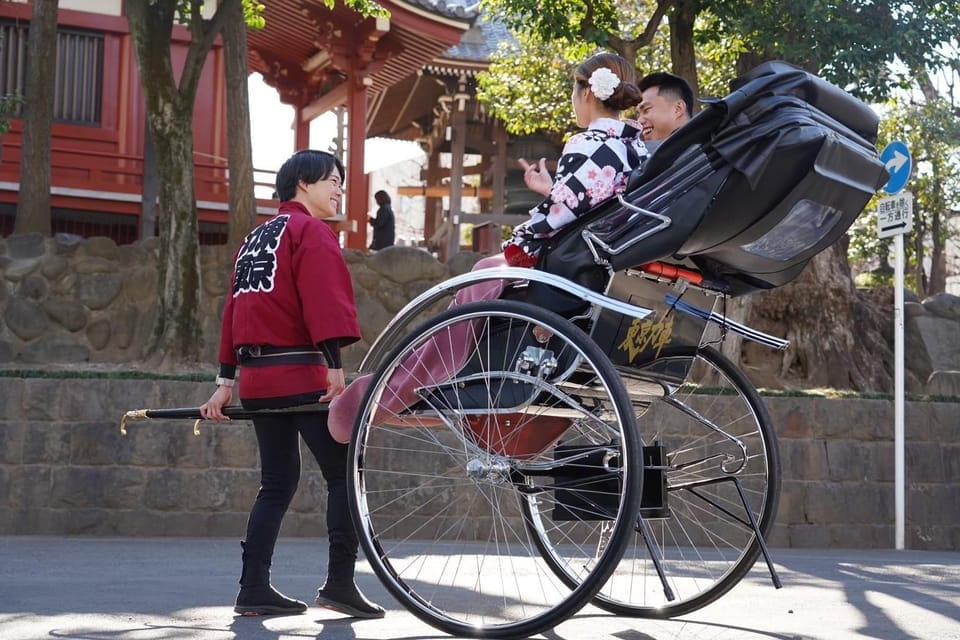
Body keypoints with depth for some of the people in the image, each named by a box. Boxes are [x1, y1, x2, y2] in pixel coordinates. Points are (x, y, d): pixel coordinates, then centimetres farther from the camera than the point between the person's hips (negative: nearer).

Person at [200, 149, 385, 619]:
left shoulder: (255, 238, 21)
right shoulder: (310, 231, -4)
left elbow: (234, 309, 19)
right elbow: (325, 301, -17)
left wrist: (226, 379, 19)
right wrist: (334, 367, -24)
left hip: (256, 377, 8)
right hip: (300, 376, -8)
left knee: (277, 482, 12)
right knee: (342, 474, -1)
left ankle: (254, 589, 8)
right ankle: (340, 583, -5)